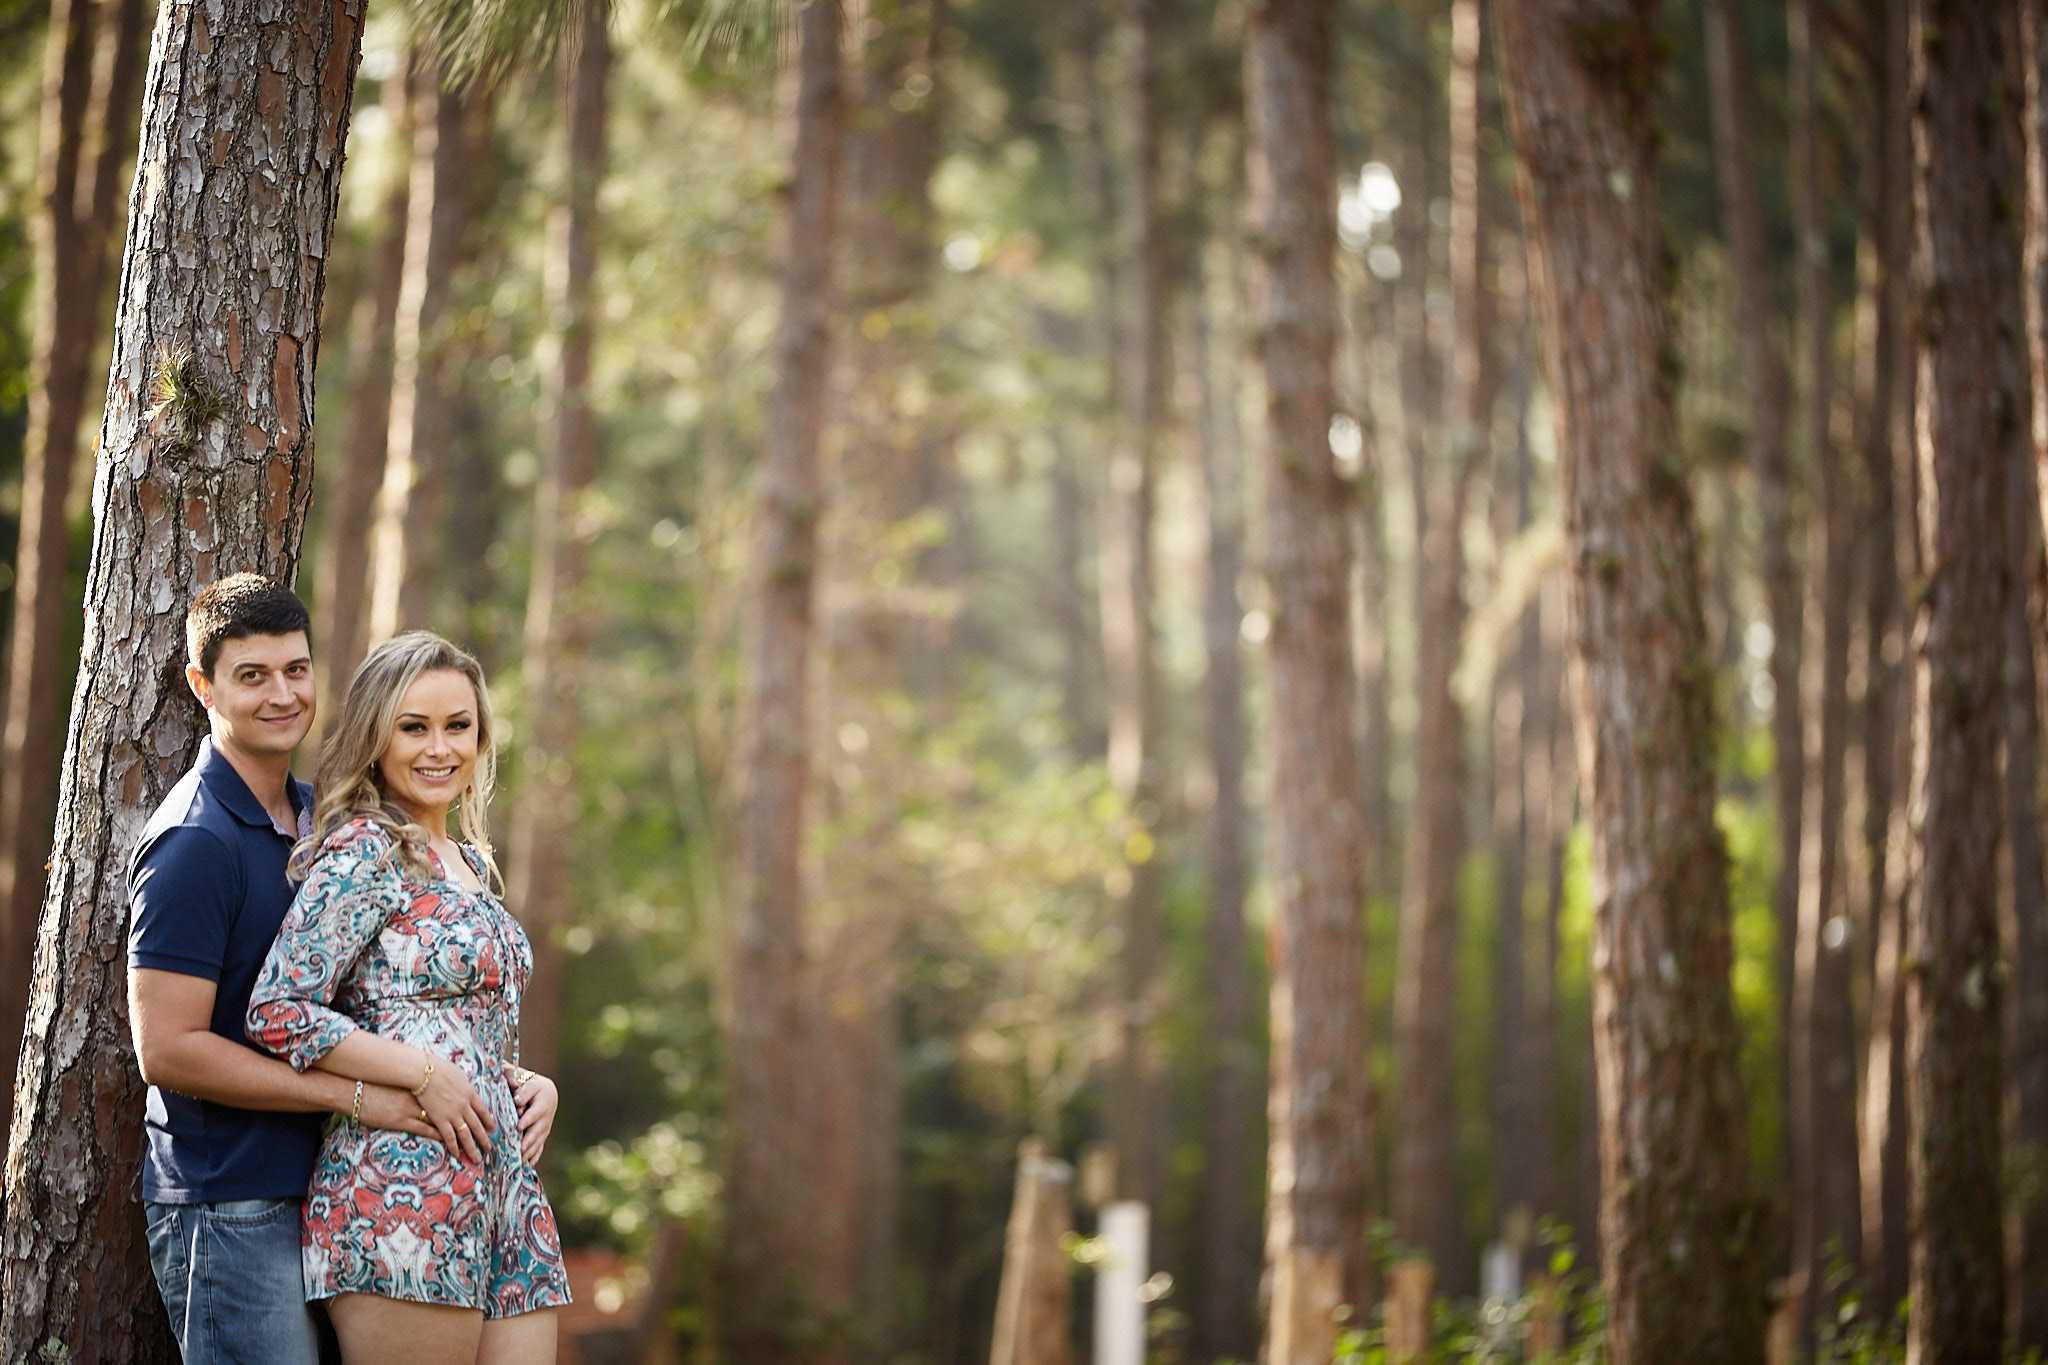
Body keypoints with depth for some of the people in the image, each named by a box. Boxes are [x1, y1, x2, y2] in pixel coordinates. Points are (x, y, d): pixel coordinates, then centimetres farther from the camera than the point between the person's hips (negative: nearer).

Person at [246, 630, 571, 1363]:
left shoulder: (469, 859, 19)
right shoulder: (362, 853, -6)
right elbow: (277, 1012, -14)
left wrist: (529, 1085, 9)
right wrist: (424, 1074, -16)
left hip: (503, 1182, 8)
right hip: (404, 1187, -8)